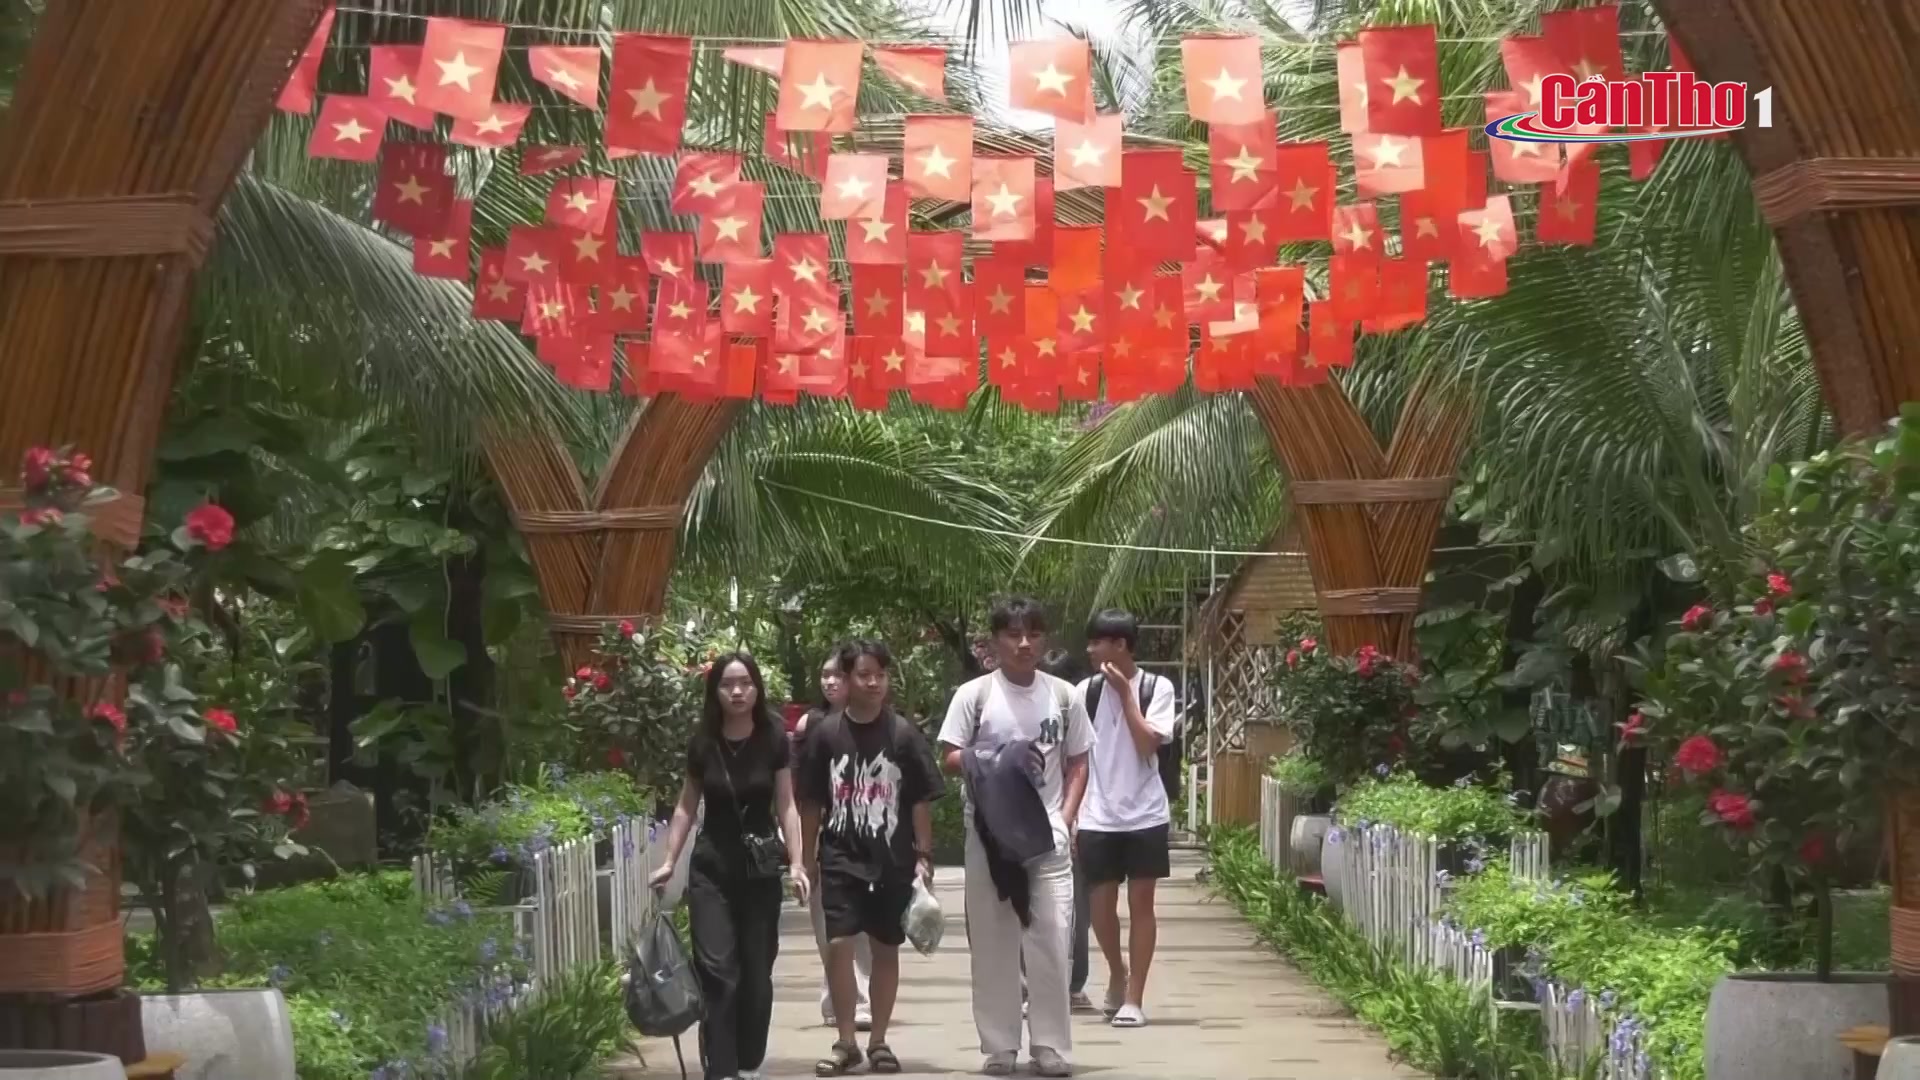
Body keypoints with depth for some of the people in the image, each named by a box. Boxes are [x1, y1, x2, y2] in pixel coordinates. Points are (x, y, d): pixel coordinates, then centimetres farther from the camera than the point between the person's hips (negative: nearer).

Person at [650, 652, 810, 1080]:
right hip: (711, 868, 0)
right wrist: (669, 861, 2)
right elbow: (686, 807, 8)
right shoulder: (702, 743, -2)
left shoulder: (773, 740, -5)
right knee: (717, 970, -9)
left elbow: (785, 806, -3)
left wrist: (797, 862, -12)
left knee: (756, 972, 7)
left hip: (761, 867, 0)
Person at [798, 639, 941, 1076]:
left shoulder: (904, 735, -3)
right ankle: (846, 1042, 3)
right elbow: (811, 804, 5)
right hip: (841, 859, 0)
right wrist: (806, 861, 6)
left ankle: (878, 1041, 21)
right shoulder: (826, 734, -1)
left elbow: (921, 801, 0)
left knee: (885, 948, 9)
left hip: (892, 860, 0)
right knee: (838, 944, -9)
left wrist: (923, 855, -5)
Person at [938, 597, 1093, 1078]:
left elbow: (1077, 763, 10)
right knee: (992, 940, 3)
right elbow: (949, 759, 0)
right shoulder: (974, 694, -1)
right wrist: (990, 762, -17)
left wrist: (1066, 817, -1)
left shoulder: (1063, 695, 5)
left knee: (1051, 939, -2)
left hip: (1048, 831, 1)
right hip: (990, 830, -1)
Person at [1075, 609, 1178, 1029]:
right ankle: (1117, 972, 32)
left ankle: (1133, 998, 7)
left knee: (1141, 902, 1)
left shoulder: (1156, 688, -4)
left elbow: (1147, 745, -15)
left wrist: (1125, 692, -15)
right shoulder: (1086, 691, 3)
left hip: (1145, 815, -2)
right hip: (1097, 817, 2)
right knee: (1100, 904, 4)